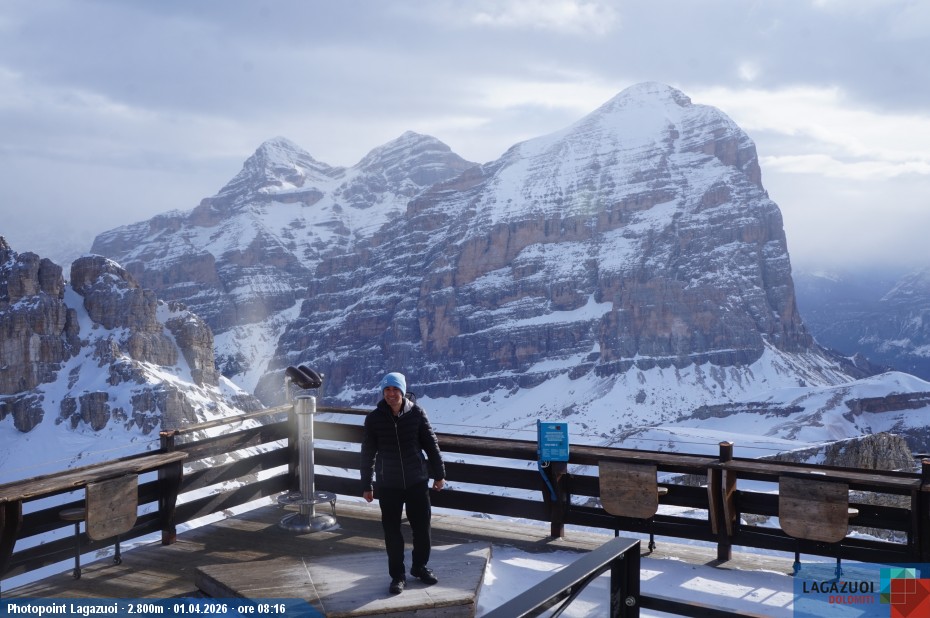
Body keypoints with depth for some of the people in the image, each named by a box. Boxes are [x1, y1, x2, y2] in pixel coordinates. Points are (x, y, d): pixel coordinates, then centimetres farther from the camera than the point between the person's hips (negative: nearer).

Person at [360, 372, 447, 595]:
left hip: (417, 481, 1)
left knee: (422, 526, 10)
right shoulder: (374, 418, -7)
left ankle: (420, 566, 31)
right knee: (392, 531, 6)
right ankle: (397, 575, 21)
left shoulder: (417, 413, -6)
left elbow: (431, 444, 2)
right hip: (388, 484, -1)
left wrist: (439, 474, 5)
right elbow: (368, 453, 0)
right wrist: (366, 485, 3)